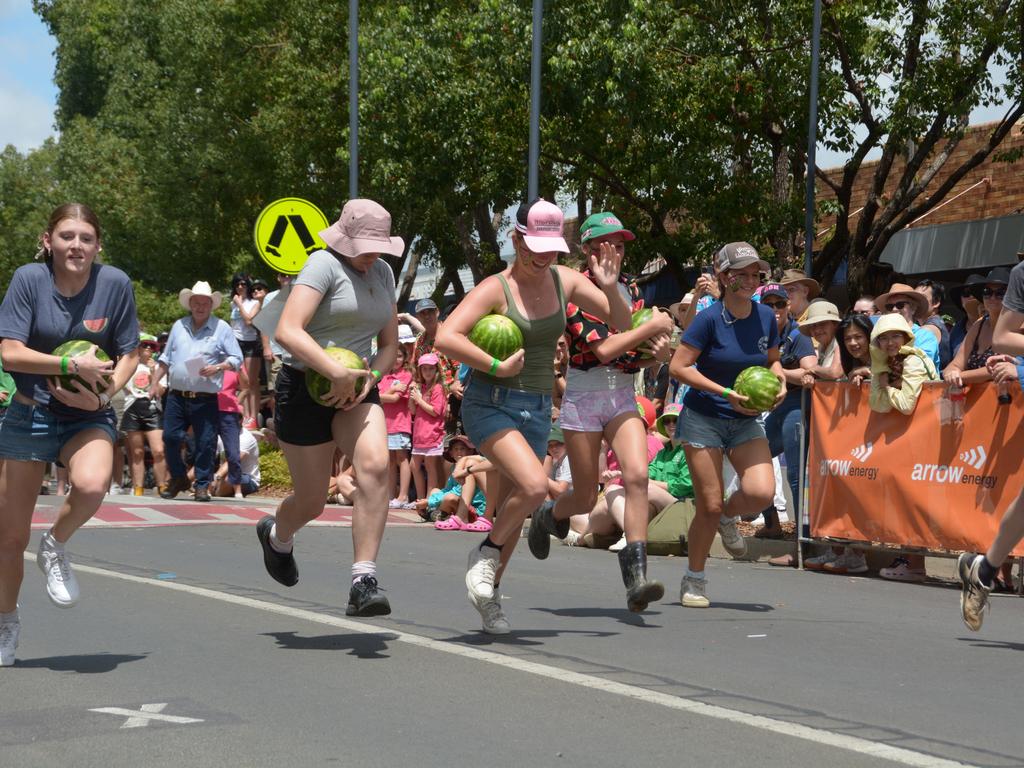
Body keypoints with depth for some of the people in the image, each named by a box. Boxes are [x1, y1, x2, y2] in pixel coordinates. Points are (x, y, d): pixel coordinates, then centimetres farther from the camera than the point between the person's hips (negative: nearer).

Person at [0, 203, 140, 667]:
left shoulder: (114, 283, -8)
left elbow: (129, 354, 1)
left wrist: (103, 393, -16)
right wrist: (73, 365, -22)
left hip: (89, 417, 0)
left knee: (91, 486, -33)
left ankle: (55, 548, -1)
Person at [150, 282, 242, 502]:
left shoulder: (221, 328, 2)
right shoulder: (178, 326, 13)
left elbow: (237, 359, 0)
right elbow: (165, 359, 19)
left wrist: (217, 368, -16)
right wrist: (155, 382, 11)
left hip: (206, 399, -3)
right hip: (176, 396, 3)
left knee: (206, 443, -3)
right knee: (170, 437, 1)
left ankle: (202, 484, 8)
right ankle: (178, 478, 19)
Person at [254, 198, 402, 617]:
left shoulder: (382, 273, 11)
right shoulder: (324, 264, -12)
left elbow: (389, 344, 16)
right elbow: (287, 331, -24)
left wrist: (370, 377, -5)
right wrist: (337, 372, -33)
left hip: (356, 391, 5)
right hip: (306, 388, -5)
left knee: (375, 465, -24)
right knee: (311, 503, 2)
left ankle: (363, 583, -26)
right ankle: (277, 536, 41)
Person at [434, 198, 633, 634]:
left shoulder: (565, 281, 4)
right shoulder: (496, 288, -12)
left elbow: (623, 323, 7)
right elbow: (446, 338, -23)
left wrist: (610, 288, -11)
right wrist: (496, 367, -22)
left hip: (537, 408, 6)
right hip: (491, 403, -6)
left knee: (514, 509, 10)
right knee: (534, 486, -26)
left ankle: (489, 593, 29)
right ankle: (486, 550, 0)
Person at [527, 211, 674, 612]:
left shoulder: (631, 289, 9)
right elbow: (603, 349, -21)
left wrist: (657, 353, -8)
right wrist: (652, 326, -13)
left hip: (623, 398, 4)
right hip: (583, 398, -4)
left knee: (637, 475, -19)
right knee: (586, 498, 4)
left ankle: (636, 578, -21)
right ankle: (548, 515, 41)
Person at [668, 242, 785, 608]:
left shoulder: (765, 317, 1)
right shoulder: (710, 318, -14)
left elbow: (772, 359, 18)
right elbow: (678, 366, -14)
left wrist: (779, 379, -5)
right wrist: (726, 393, -19)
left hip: (746, 421, 4)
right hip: (704, 418, -4)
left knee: (761, 492, -17)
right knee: (709, 506, -4)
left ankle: (726, 517, 18)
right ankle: (694, 580, 17)